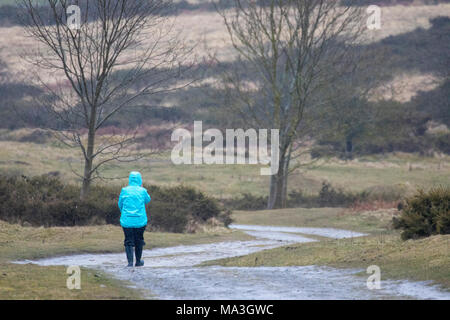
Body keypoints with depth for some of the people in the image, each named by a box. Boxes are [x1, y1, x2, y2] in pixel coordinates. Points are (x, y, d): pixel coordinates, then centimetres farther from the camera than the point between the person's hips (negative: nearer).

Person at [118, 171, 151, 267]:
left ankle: (130, 261, -11)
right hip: (140, 220, 0)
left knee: (128, 241, 3)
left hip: (127, 220, 0)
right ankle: (138, 261, 26)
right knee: (139, 241, 16)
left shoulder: (124, 191, -4)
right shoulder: (142, 191, -4)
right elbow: (148, 200, 16)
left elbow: (120, 204, 8)